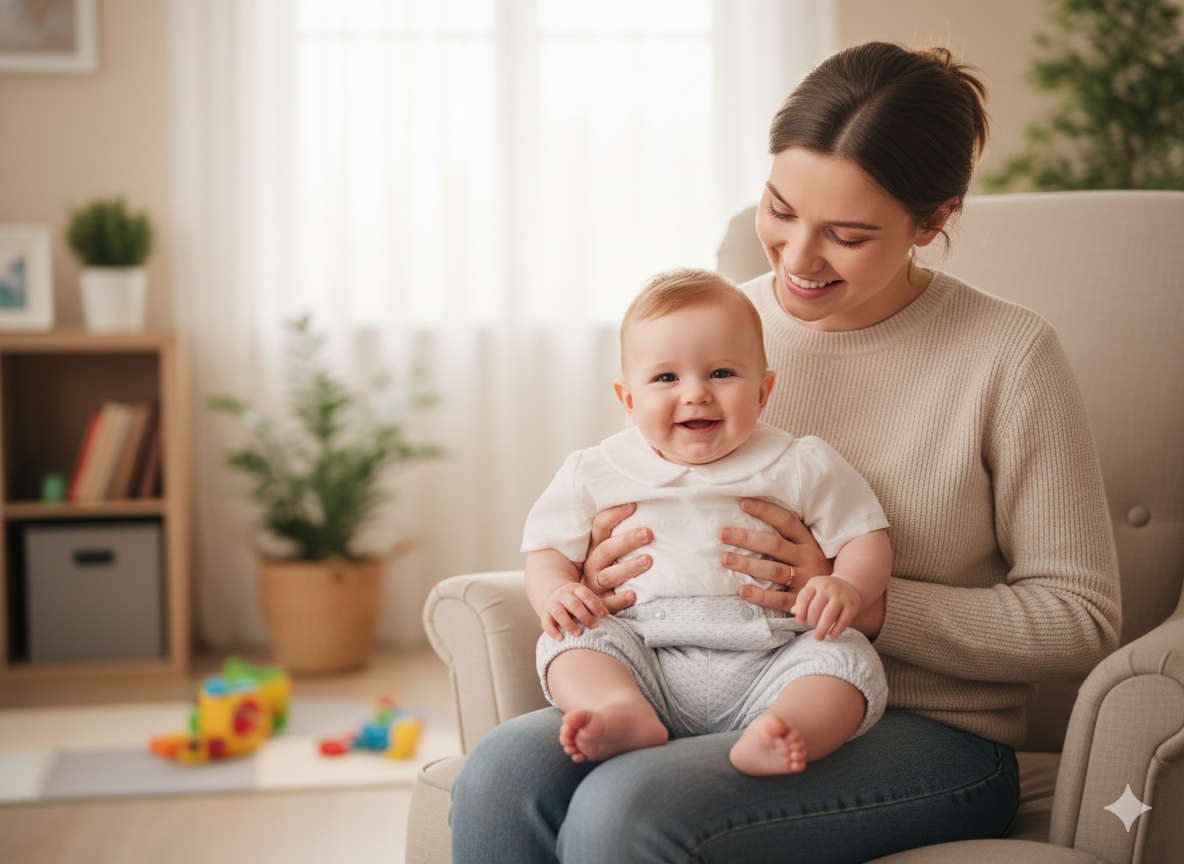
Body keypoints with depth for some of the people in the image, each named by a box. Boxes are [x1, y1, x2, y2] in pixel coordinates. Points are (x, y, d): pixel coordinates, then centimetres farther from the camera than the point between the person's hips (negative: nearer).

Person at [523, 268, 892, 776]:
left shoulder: (801, 467, 8)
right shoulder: (597, 473, 11)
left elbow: (867, 538, 8)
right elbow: (548, 550, 15)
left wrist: (847, 587, -16)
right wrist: (555, 592, -9)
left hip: (762, 664, -1)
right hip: (643, 662, 1)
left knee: (849, 659, -26)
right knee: (569, 640, -22)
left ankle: (774, 739, -51)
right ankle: (625, 714, -48)